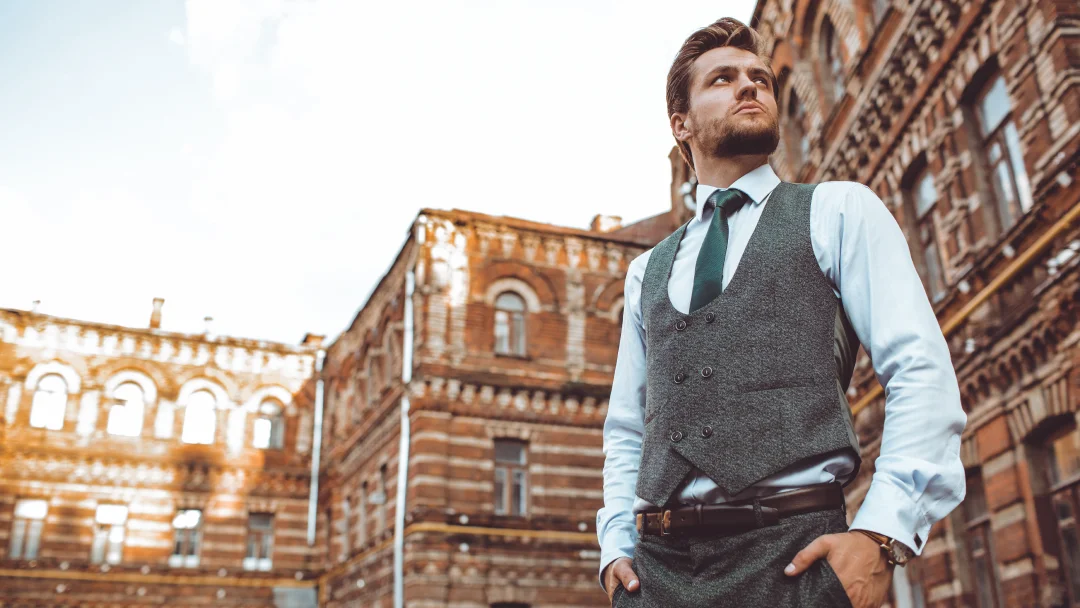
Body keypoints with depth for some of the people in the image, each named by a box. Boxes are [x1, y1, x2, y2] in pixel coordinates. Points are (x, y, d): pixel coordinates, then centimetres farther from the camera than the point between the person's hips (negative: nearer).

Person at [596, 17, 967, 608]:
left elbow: (922, 372, -3)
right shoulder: (647, 272, 19)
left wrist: (882, 535, -14)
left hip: (793, 558, -3)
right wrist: (616, 548, 7)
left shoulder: (838, 211, 7)